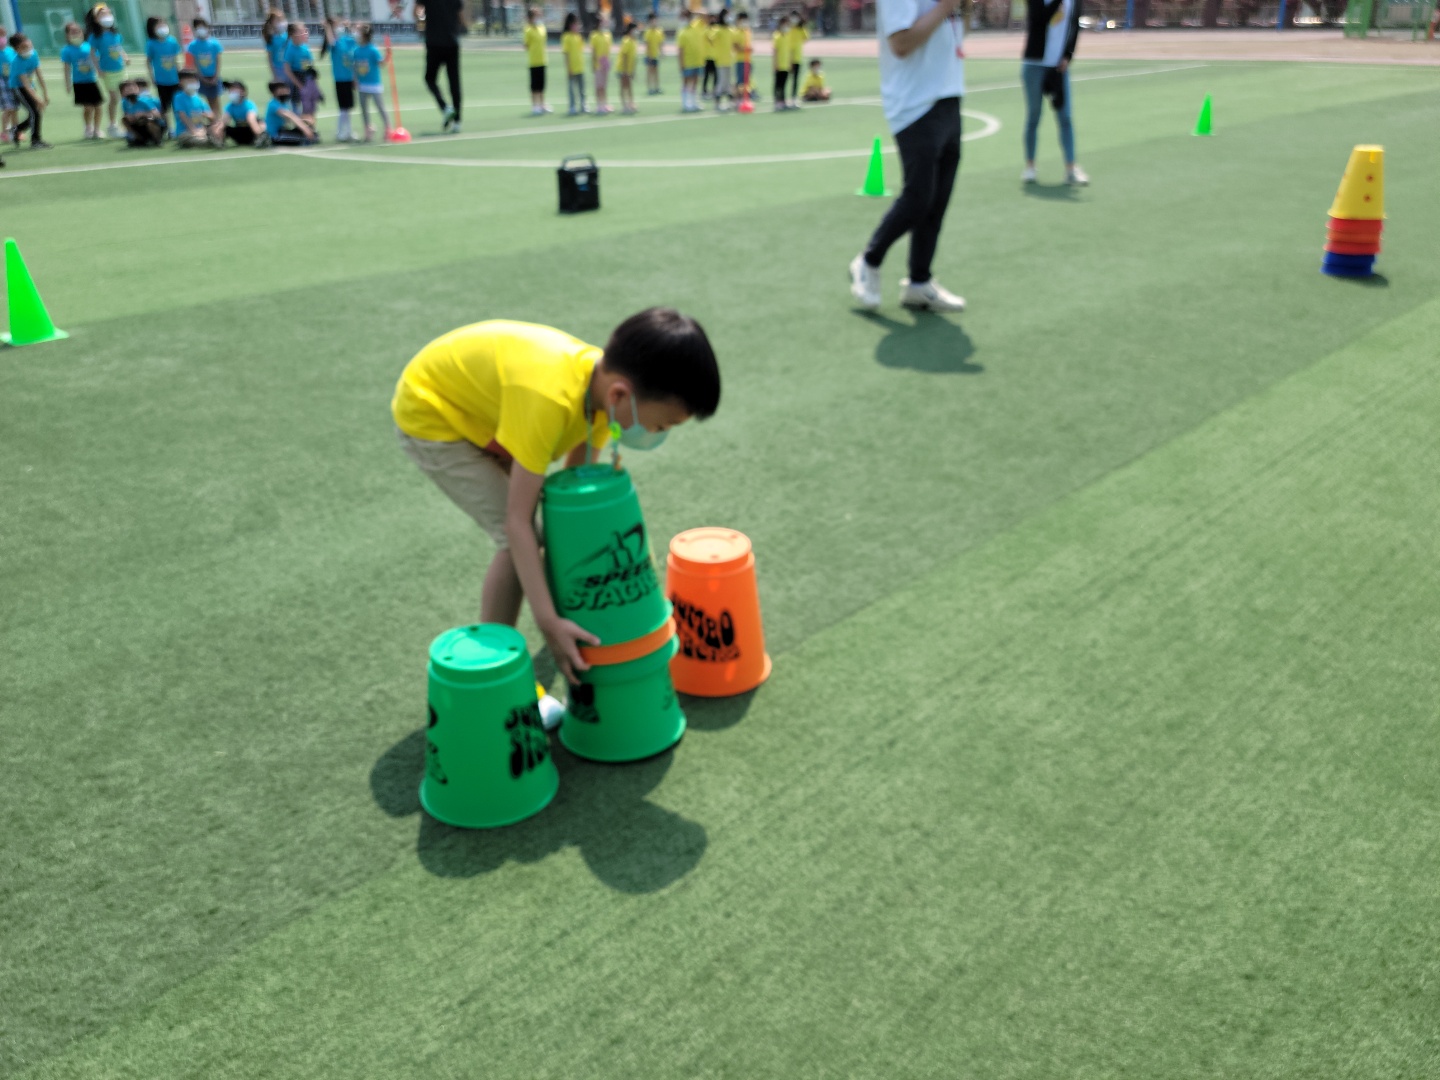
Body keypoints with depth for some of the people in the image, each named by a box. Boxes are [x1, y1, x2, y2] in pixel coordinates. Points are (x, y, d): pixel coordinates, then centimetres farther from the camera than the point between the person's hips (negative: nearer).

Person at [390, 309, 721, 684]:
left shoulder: (603, 378, -16)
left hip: (474, 401, 8)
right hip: (430, 414, -8)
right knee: (518, 539, -15)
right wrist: (548, 622, -35)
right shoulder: (549, 399, -40)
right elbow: (517, 522, -36)